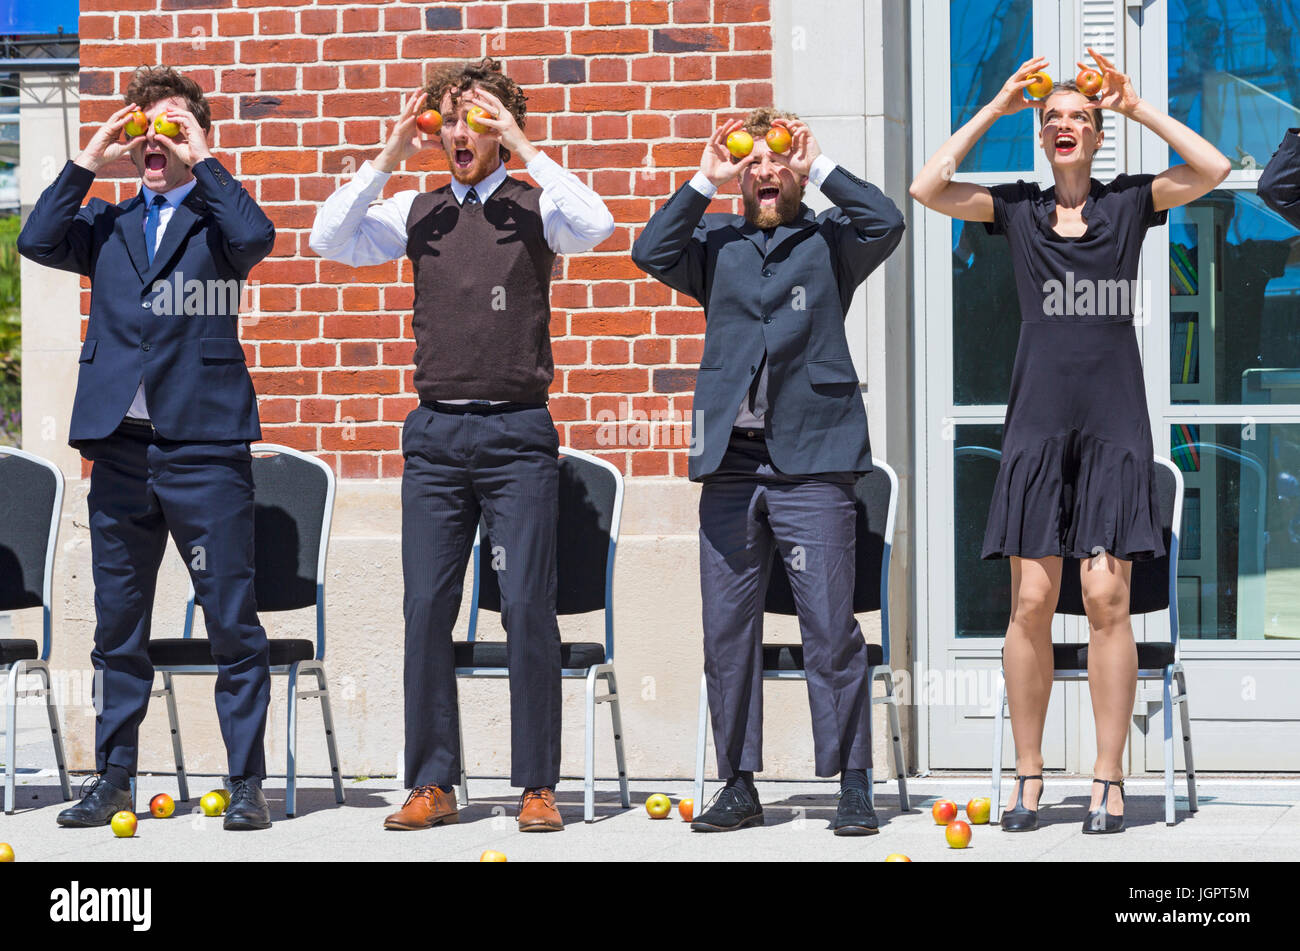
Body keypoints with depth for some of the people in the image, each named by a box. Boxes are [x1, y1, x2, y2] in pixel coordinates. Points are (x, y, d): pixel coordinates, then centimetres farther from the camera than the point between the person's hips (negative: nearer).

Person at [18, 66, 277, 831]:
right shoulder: (107, 224, 16)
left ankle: (248, 782, 3)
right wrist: (89, 161, -1)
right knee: (118, 624, 9)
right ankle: (115, 779, 16)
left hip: (206, 447, -4)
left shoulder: (215, 216, 6)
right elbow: (37, 242, -1)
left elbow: (255, 237, -16)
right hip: (120, 446, 4)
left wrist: (201, 162, -9)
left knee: (232, 621, -2)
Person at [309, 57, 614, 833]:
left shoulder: (533, 208, 4)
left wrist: (524, 148, -13)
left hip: (518, 431, -3)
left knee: (529, 607, -4)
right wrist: (389, 158, -4)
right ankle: (433, 785, 7)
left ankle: (538, 785, 2)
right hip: (435, 430, 3)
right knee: (427, 607, 1)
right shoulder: (418, 214, 12)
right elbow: (330, 240, 1)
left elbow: (595, 226, -17)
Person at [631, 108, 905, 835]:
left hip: (811, 460, -3)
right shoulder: (718, 243, 16)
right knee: (727, 630, 5)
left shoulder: (829, 242, 9)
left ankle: (854, 786, -1)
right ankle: (740, 786, 12)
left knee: (831, 628, -5)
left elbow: (886, 223, -9)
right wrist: (707, 180, 1)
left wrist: (819, 166, -1)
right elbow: (651, 252, 1)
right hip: (730, 461, 3)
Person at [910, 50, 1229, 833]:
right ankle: (1028, 777, 5)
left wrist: (1136, 106, -4)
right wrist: (996, 108, -2)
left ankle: (1109, 781, -2)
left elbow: (1214, 168, -6)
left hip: (1114, 425, -1)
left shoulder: (1129, 203, 8)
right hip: (1038, 423, 1)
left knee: (1108, 598, -6)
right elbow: (928, 189, -3)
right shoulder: (1018, 209, 9)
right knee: (1032, 602, -2)